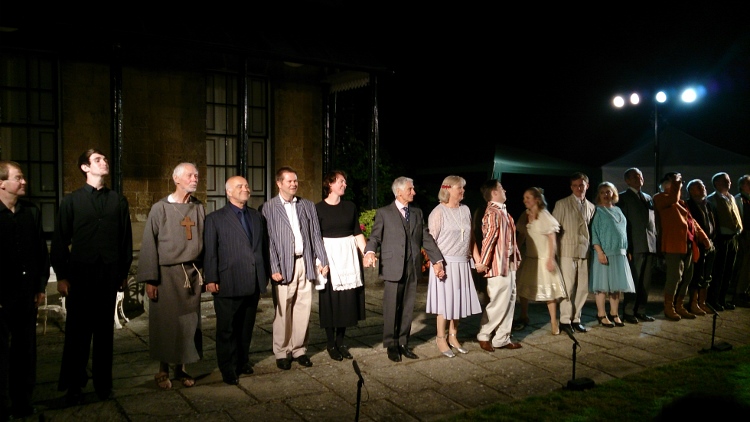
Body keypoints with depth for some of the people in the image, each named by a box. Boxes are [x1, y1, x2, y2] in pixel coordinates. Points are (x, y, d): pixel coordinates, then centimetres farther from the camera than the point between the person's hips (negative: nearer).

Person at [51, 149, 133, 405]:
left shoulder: (118, 201, 7)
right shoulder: (71, 201, 3)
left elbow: (126, 238, 8)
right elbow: (60, 240, 2)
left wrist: (124, 272, 6)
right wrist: (61, 276, -2)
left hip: (109, 275, 1)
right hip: (80, 273, -1)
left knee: (105, 329, 9)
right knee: (78, 330, 5)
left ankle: (103, 382, 21)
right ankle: (73, 386, 18)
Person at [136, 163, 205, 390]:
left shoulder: (199, 208, 5)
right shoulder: (160, 208, -5)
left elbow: (203, 241, 7)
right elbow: (149, 244, -5)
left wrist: (204, 271, 4)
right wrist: (149, 279, -8)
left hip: (192, 273, 3)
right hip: (167, 274, -3)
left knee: (189, 322, 7)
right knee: (166, 322, 5)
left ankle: (181, 368, 21)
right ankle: (163, 370, 21)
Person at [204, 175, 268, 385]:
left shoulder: (256, 216, 13)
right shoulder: (215, 218, -2)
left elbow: (263, 245, 14)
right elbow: (210, 251, -6)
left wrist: (265, 273, 11)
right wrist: (211, 279, -11)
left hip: (254, 284, 5)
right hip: (228, 285, -4)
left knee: (246, 327, 15)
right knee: (227, 329, 6)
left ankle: (242, 362, 30)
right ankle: (228, 369, 18)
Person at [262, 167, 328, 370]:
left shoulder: (308, 206, 12)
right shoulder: (269, 208, 0)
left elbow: (316, 235, 11)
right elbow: (269, 240, -4)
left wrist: (321, 260, 5)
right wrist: (274, 268, -10)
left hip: (305, 262, 3)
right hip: (284, 264, -3)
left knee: (303, 308, 6)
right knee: (283, 311, 3)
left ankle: (299, 349, 20)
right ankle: (282, 353, 17)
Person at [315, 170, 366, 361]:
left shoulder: (350, 206, 8)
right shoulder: (319, 208, -2)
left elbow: (358, 233, 7)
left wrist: (366, 252, -4)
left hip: (349, 256, 4)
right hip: (329, 255, -3)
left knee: (347, 299, 6)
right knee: (330, 300, 2)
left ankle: (340, 342, 19)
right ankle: (330, 344, 15)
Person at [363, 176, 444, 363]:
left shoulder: (417, 213, 15)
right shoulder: (384, 212, 2)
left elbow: (426, 238, 11)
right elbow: (375, 236, -5)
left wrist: (437, 260, 2)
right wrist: (370, 252, -25)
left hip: (412, 267, 4)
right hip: (393, 267, -4)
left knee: (408, 308, 9)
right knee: (391, 308, 1)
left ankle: (403, 343, 21)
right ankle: (391, 345, 14)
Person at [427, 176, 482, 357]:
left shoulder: (465, 210, 9)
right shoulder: (438, 212, -9)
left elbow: (470, 237, 16)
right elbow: (431, 240, -10)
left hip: (463, 263, 6)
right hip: (445, 263, -6)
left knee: (459, 300, 10)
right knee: (444, 301, 0)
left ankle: (453, 337, 25)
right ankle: (441, 339, 14)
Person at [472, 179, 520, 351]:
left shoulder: (502, 212, 14)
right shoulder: (493, 213, -17)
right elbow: (488, 238, -22)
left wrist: (516, 256, 16)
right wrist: (483, 262, -24)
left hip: (509, 264, 10)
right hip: (498, 265, -10)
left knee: (509, 301, 12)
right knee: (499, 303, -3)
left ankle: (502, 338, 20)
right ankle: (484, 336, 13)